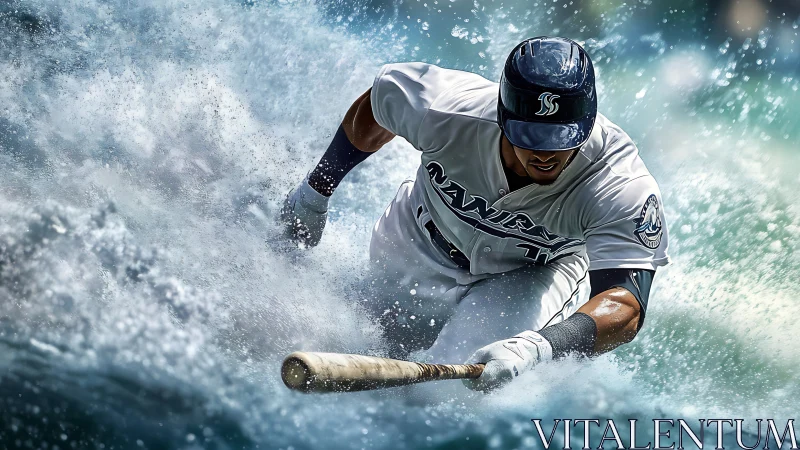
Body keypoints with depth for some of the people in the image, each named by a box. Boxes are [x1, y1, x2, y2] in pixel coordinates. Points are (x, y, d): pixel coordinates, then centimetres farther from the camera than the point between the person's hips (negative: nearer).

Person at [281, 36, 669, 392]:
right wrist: (315, 190, 2)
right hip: (420, 252, 2)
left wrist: (536, 346, -70)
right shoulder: (445, 107, -36)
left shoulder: (624, 189, -40)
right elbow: (377, 101, -12)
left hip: (538, 272, -2)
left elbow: (626, 307, -50)